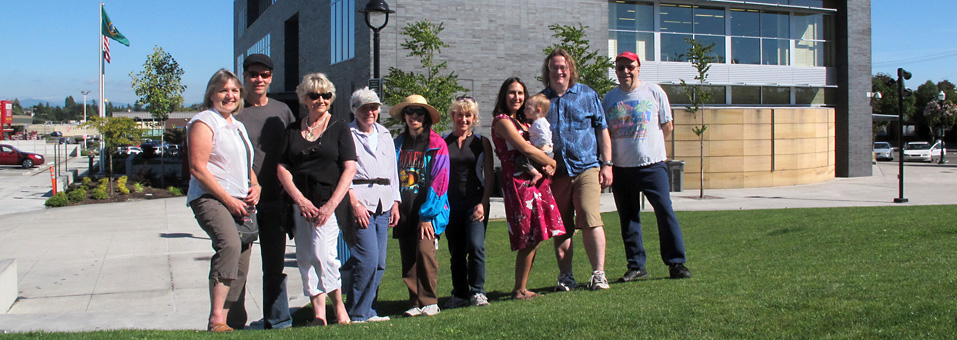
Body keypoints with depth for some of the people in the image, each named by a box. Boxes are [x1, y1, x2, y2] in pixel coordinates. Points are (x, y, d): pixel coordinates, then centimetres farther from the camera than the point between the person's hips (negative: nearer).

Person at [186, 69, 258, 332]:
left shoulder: (238, 126, 23)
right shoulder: (204, 122, -3)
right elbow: (198, 168, -12)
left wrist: (255, 186, 9)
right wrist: (228, 199, -15)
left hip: (240, 203, 9)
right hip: (210, 198, -9)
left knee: (240, 265, 6)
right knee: (229, 244, -32)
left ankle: (234, 321, 17)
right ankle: (216, 320, -33)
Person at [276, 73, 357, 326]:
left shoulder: (339, 129, 4)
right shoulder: (292, 131, 12)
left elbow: (349, 169, -3)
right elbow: (282, 168, 7)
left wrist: (331, 205, -12)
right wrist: (300, 200, -7)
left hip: (330, 202, -4)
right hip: (300, 203, 4)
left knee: (322, 254, -15)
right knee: (305, 258, 2)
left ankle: (339, 308, 1)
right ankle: (318, 315, 8)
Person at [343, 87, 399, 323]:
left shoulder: (385, 135, 20)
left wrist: (395, 203, 14)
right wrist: (354, 203, -14)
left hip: (383, 204, 6)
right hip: (359, 202, -6)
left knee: (379, 264, 5)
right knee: (368, 259, -13)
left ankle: (368, 311, 15)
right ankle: (356, 314, -3)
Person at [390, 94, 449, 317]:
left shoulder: (436, 144, -1)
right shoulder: (398, 144, 14)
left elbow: (440, 181, -6)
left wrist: (427, 215, -11)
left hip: (429, 210, -4)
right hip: (405, 212, 5)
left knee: (424, 251, -18)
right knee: (408, 258, 3)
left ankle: (429, 302, -6)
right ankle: (416, 303, 12)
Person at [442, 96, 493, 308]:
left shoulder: (482, 142, 6)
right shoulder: (443, 142, 8)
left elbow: (489, 177, 3)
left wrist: (483, 203, -8)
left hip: (475, 200, -2)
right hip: (451, 202, 2)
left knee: (475, 245, -17)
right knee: (456, 252, 6)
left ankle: (477, 292, -5)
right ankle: (460, 294, 18)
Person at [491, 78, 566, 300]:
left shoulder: (522, 122, 20)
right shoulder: (502, 121, -8)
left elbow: (533, 149, 19)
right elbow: (526, 149, -17)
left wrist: (545, 166, -3)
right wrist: (552, 163, -5)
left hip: (535, 181, 9)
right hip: (518, 182, -9)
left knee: (535, 239, 8)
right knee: (529, 240, -7)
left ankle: (521, 288, 15)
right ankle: (519, 290, 3)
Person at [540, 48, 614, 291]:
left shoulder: (587, 95, 9)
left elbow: (602, 131, 10)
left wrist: (606, 164, 3)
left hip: (586, 168, -2)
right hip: (555, 172, 2)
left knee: (590, 220, -13)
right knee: (561, 227, 5)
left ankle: (598, 274, -6)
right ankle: (565, 276, 13)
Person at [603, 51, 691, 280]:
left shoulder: (654, 92, 4)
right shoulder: (609, 99, 11)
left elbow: (667, 127, 9)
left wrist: (648, 144, 8)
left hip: (652, 164, -3)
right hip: (621, 167, 3)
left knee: (665, 211, -6)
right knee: (628, 218, 6)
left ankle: (676, 263, 3)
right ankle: (636, 266, 15)